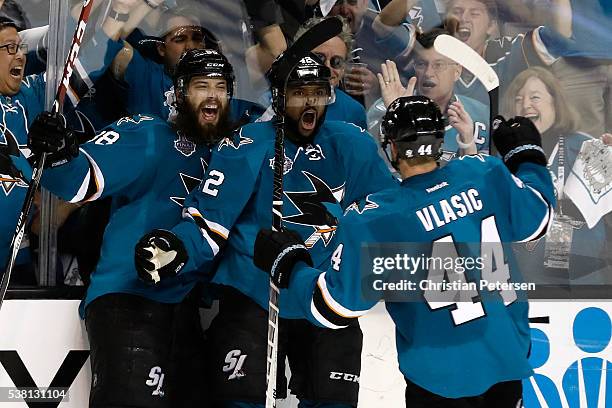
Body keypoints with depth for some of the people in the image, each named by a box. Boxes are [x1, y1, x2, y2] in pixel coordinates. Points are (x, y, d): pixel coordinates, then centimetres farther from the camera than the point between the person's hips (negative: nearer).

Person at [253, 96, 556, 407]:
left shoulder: (374, 221, -18)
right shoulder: (486, 175, -9)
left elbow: (334, 308, -13)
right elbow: (537, 218, 9)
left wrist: (288, 265, 4)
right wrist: (526, 154, 25)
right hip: (507, 361, 4)